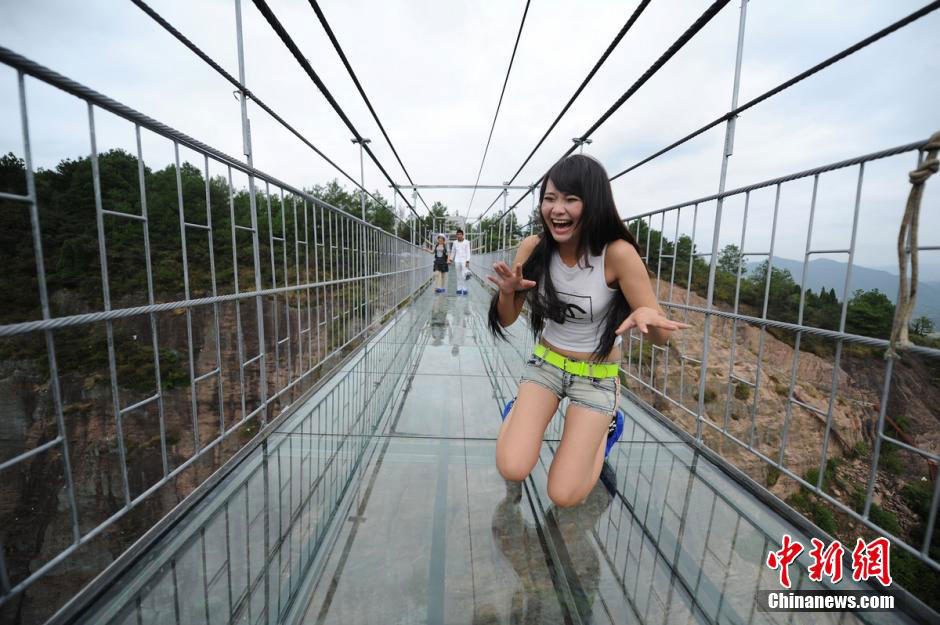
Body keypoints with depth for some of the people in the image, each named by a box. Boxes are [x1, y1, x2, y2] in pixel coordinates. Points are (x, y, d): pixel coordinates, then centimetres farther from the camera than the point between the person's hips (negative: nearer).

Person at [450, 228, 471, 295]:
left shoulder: (466, 242, 0)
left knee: (463, 276, -12)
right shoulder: (455, 242, 8)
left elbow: (468, 252, -4)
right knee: (458, 276, 5)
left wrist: (467, 261, -12)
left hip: (464, 261, -3)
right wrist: (451, 259, 15)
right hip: (457, 261, 3)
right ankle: (459, 289, 10)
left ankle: (464, 289, -5)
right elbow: (453, 252, 18)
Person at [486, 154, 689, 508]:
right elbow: (506, 320, -4)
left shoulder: (618, 254, -23)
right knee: (511, 470, -14)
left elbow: (661, 338, -17)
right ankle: (521, 412, 19)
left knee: (564, 496, -4)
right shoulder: (533, 248, -13)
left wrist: (647, 315, -41)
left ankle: (605, 427, 24)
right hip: (545, 363, 2)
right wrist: (506, 291, -27)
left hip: (597, 376, -1)